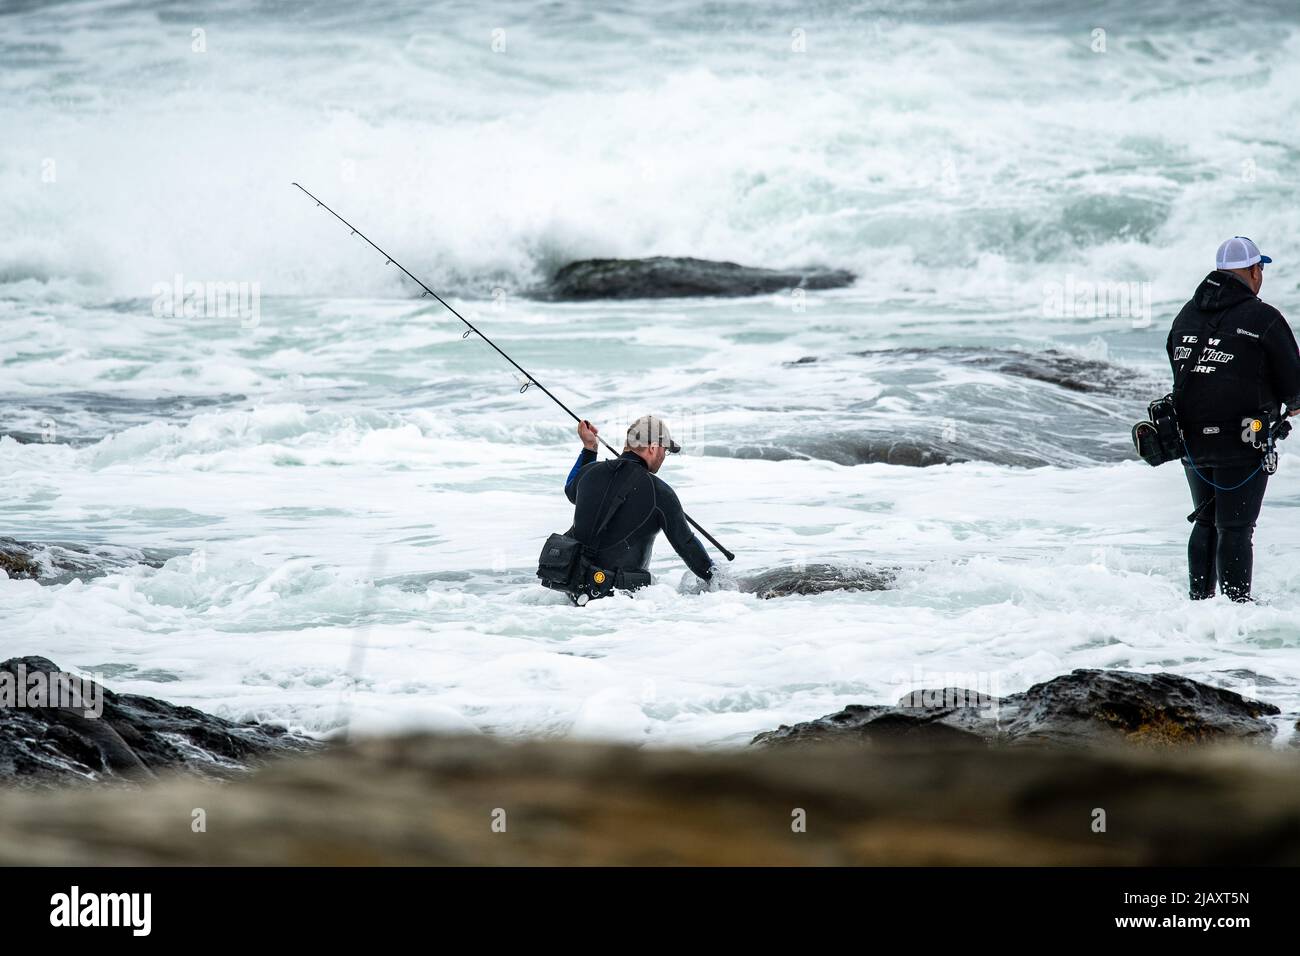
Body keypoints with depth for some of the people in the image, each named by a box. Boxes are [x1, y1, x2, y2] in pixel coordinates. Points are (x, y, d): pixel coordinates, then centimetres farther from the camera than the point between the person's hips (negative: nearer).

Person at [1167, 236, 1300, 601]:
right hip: (1242, 444, -6)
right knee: (1235, 528, -2)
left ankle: (1199, 600, 22)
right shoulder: (1264, 319, -10)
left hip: (1191, 443, 6)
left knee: (1206, 524, 19)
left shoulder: (1186, 316, 10)